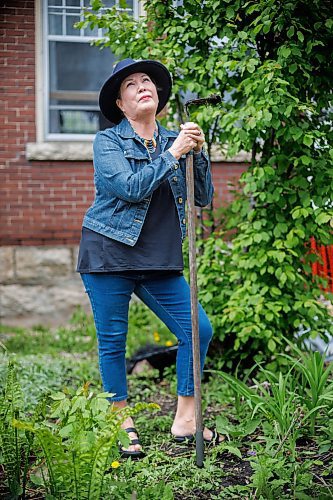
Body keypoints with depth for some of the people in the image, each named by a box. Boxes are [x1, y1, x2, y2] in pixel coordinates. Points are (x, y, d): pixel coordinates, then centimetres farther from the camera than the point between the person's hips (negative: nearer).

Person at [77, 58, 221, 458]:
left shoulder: (174, 141, 10)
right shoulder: (107, 142, -2)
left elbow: (203, 198, 6)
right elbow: (131, 188, -18)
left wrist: (198, 153, -7)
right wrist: (173, 154, -15)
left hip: (159, 262, 4)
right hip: (108, 255, -4)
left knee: (198, 329, -2)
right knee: (112, 342, 4)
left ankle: (185, 420, 12)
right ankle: (122, 425, 23)